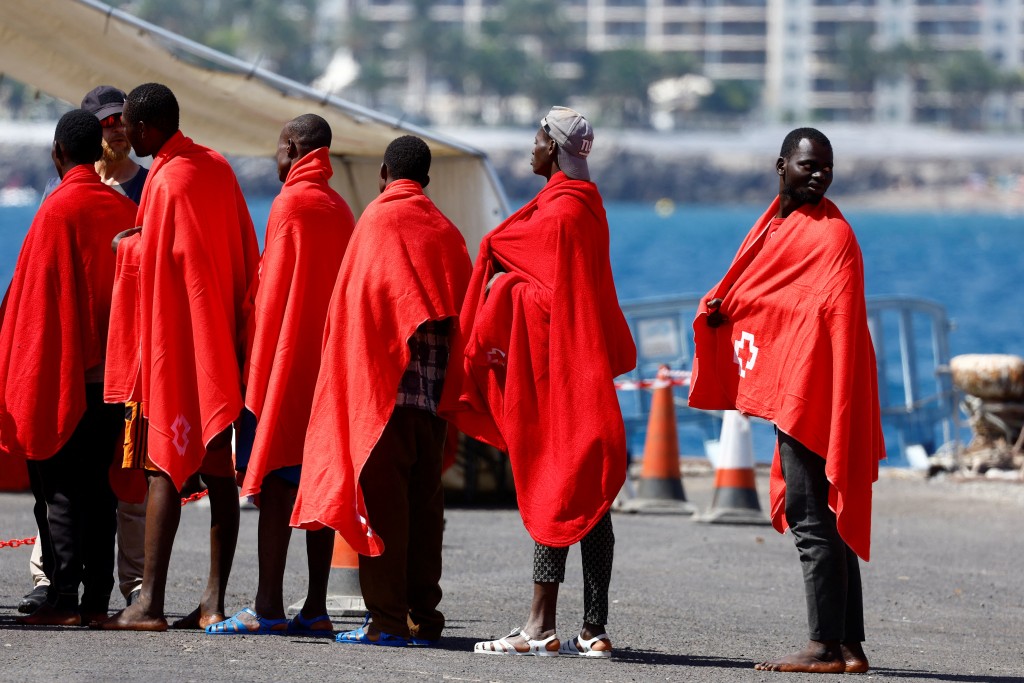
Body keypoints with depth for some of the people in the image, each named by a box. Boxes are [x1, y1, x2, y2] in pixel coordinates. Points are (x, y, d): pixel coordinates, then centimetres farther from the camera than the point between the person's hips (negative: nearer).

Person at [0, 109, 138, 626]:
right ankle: (96, 598, 8)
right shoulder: (125, 210, 6)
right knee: (98, 486, 9)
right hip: (112, 368, 6)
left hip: (62, 372, -6)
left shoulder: (57, 210, -10)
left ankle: (63, 598, -8)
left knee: (58, 487, -4)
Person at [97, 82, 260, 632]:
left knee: (163, 467, -8)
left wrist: (122, 245, 1)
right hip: (221, 340, 8)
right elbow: (246, 257, 15)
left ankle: (150, 602, -10)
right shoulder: (217, 167, 10)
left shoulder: (169, 181, -15)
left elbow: (151, 263, -15)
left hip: (175, 342, -8)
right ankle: (215, 601, 6)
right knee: (219, 472, 5)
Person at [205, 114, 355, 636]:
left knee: (275, 481, -8)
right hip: (328, 359, 8)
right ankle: (315, 608, 4)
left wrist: (257, 366, -7)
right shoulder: (341, 210, 12)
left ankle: (268, 607, -12)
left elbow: (273, 290, -11)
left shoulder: (291, 204, -9)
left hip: (286, 358, -8)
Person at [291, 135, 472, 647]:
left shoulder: (378, 220, -3)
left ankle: (388, 618, -9)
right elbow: (462, 310, 12)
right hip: (435, 388, 5)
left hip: (384, 383, -5)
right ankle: (423, 617, 9)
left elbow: (359, 302, -8)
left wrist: (358, 378, -4)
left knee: (383, 497, -5)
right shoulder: (445, 230, 11)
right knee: (424, 499, 9)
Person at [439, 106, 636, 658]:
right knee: (585, 495, 6)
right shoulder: (586, 207, 15)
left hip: (553, 366, -9)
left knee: (552, 487, -8)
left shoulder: (559, 212, -13)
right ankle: (593, 629, 6)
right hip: (584, 363, 9)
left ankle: (542, 627, -8)